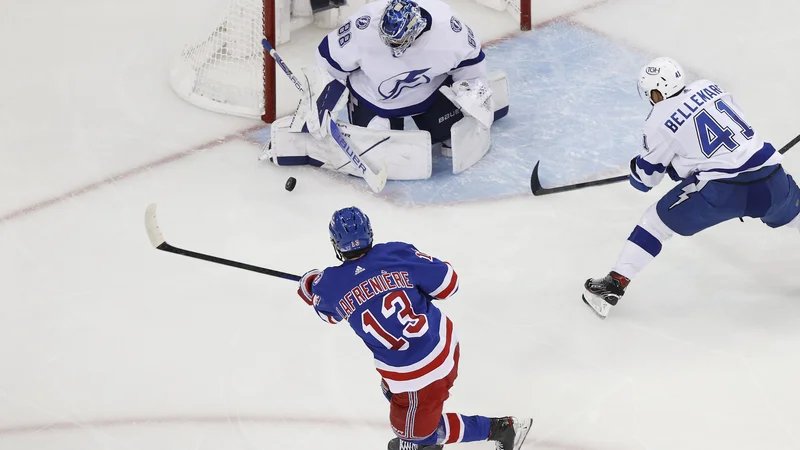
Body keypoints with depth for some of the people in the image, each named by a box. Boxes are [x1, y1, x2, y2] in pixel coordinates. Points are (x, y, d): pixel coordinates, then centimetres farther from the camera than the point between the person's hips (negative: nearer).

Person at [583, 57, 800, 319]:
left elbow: (643, 179, 8)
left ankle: (614, 286, 7)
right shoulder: (708, 87, 12)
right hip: (771, 178, 5)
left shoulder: (660, 122, -1)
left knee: (655, 221, 11)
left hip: (721, 190, -4)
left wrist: (636, 168, 33)